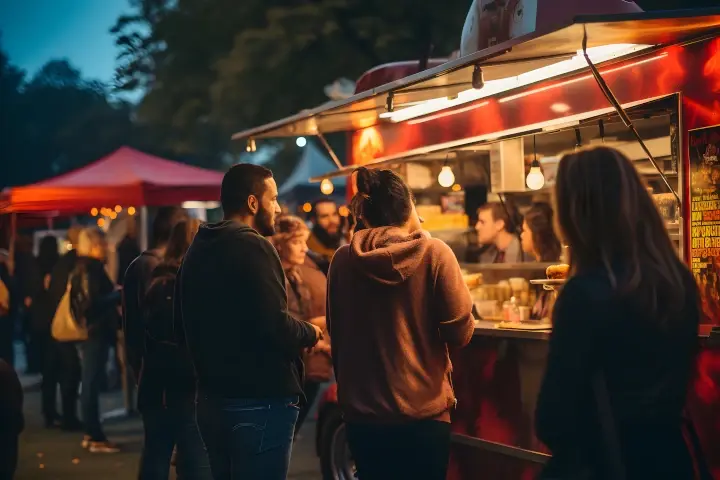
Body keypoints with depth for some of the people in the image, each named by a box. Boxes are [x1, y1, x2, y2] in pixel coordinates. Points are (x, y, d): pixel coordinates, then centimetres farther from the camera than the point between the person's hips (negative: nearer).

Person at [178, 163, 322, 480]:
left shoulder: (197, 249, 13)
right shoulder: (252, 246, -15)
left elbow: (185, 324, 20)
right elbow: (275, 326, -23)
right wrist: (310, 333, -4)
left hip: (211, 397, 9)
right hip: (259, 399, -9)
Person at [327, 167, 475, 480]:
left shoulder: (343, 260, -1)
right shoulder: (434, 253, -10)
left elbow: (336, 335, 9)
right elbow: (460, 333, -9)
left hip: (361, 410, 3)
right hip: (422, 411, -3)